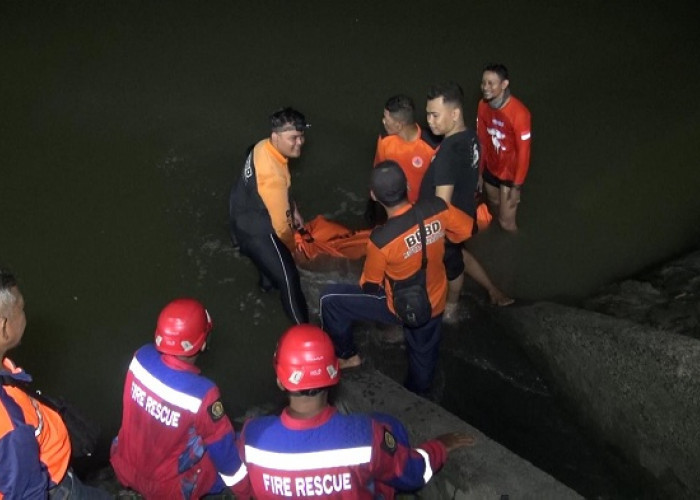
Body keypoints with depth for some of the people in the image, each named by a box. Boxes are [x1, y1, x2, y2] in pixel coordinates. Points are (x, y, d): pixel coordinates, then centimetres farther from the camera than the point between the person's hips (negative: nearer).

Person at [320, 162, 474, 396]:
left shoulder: (381, 239, -33)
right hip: (435, 302, 5)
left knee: (330, 299, 7)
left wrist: (364, 284, 7)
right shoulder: (437, 208, -23)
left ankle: (347, 355, 28)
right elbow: (468, 229, -2)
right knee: (424, 357, 29)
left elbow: (370, 285, -16)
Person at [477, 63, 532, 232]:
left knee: (506, 222, 1)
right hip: (490, 169, 6)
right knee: (494, 211, 24)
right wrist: (479, 172, 5)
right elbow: (482, 141, 2)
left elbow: (523, 152, -22)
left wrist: (516, 187, -17)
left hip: (510, 173, -6)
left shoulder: (519, 113, -29)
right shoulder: (483, 105, -10)